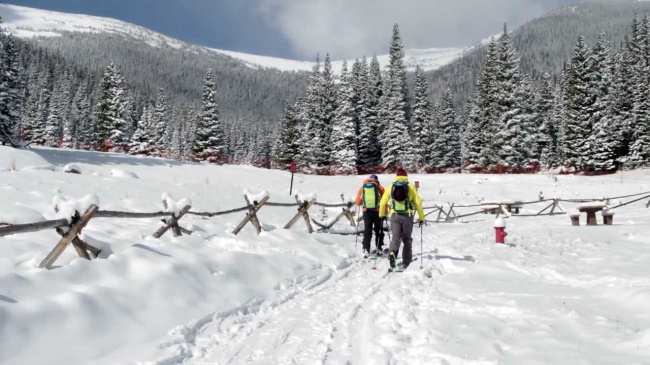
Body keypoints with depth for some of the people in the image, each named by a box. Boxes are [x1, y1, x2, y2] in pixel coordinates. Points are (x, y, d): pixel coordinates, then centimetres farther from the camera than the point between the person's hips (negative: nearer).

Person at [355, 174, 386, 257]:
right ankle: (379, 248, 15)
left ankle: (366, 249, -5)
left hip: (366, 212, 1)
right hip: (377, 212, -1)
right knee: (379, 231, 13)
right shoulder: (379, 187, 5)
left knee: (367, 231, 5)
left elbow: (358, 202, 9)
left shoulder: (362, 187, 9)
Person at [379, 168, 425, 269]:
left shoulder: (391, 186, 5)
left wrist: (382, 214, 23)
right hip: (407, 216, 0)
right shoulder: (410, 187, 2)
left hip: (394, 216, 0)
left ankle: (392, 253, -29)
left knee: (395, 237, 1)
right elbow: (418, 202, -1)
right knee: (407, 239, 13)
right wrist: (421, 217, 6)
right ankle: (406, 262, 17)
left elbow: (383, 202, 8)